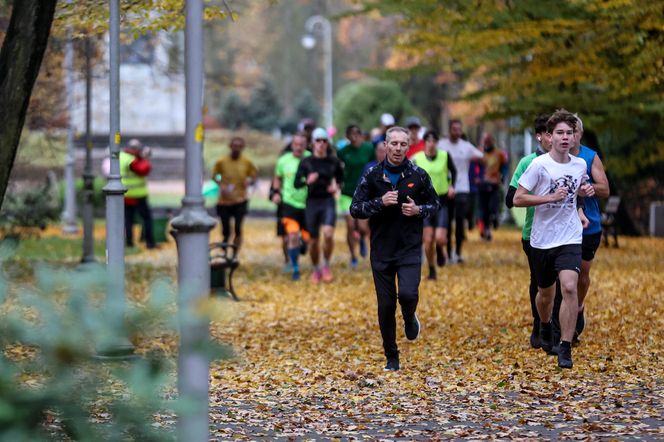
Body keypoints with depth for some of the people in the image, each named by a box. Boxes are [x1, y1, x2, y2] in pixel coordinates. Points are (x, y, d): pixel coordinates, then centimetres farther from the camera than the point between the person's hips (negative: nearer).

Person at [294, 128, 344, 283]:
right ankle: (316, 270, 28)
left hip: (328, 201, -1)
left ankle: (326, 265, 1)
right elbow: (296, 183, -3)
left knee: (328, 234, -22)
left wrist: (336, 186, -4)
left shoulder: (334, 161, 3)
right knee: (313, 240, 5)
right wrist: (307, 181, -22)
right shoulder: (306, 162, 0)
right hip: (312, 202, 1)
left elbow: (340, 178, 17)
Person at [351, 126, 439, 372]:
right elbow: (355, 209, -2)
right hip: (381, 250, 1)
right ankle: (391, 357, 18)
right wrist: (380, 202, -18)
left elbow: (434, 204, 12)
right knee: (386, 306, 3)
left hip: (410, 248, -1)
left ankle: (410, 318, 15)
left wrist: (419, 210, -10)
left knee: (408, 294, -22)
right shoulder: (372, 175, -1)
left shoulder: (418, 175, 0)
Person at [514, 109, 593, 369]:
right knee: (546, 292, 14)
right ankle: (546, 330, 46)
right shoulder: (539, 165, -11)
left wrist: (583, 191, 3)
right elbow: (518, 199, -12)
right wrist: (550, 197, -20)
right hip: (542, 239, -1)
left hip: (570, 238, 1)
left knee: (569, 287, -19)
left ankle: (565, 349, -14)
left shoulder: (580, 165, 3)